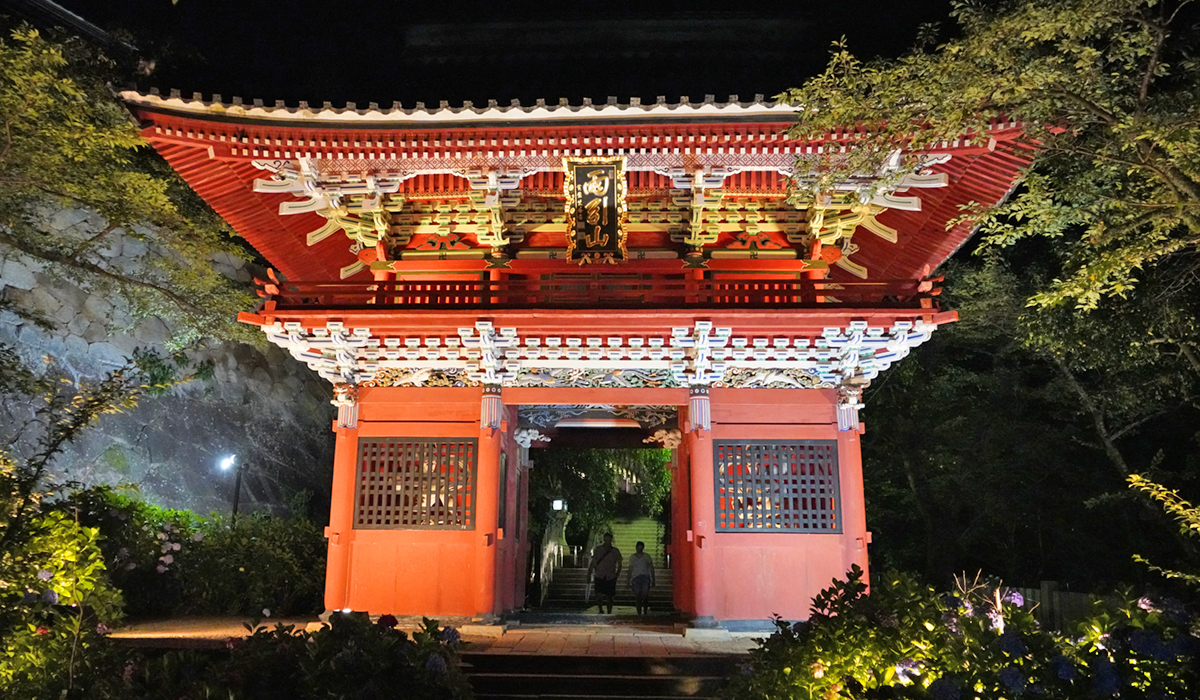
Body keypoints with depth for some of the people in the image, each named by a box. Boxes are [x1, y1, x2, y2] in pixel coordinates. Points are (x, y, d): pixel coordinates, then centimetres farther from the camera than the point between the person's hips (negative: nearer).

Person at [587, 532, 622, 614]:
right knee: (599, 595, -10)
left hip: (610, 577, 0)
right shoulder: (598, 549, 5)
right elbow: (592, 563, 8)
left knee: (609, 596, 1)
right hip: (599, 576, 0)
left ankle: (609, 613, 13)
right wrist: (589, 575, 3)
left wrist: (617, 574, -3)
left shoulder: (615, 551, 5)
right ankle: (600, 610, 13)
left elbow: (619, 564, 11)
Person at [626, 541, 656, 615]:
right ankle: (639, 614, 2)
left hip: (645, 577, -1)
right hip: (635, 578, 1)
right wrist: (629, 581, 9)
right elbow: (630, 569, 13)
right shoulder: (632, 557, 10)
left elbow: (651, 568, 9)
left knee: (645, 597, -9)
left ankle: (645, 612, 4)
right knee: (637, 597, -4)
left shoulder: (647, 556, 7)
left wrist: (653, 580, 4)